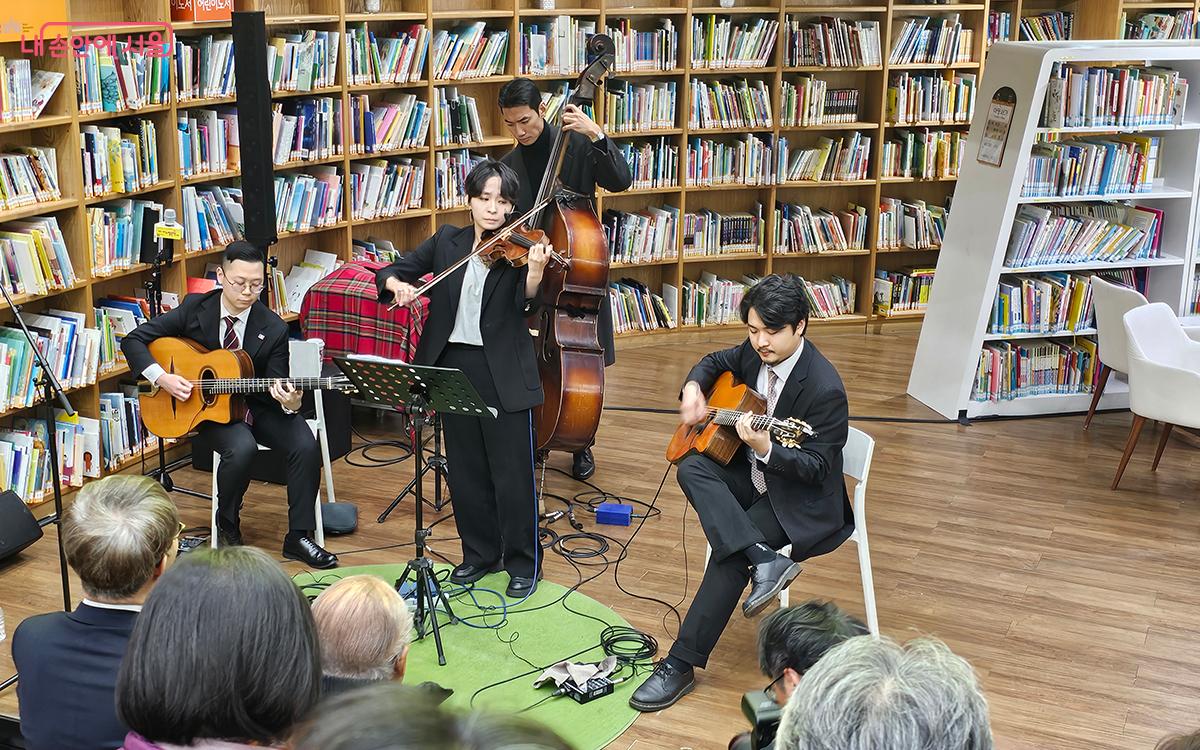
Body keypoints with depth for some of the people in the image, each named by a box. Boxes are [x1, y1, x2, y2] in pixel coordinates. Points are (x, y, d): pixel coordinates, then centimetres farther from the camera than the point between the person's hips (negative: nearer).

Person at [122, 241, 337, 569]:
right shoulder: (195, 308, -7)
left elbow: (273, 388, -6)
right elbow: (134, 339, -3)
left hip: (256, 404, 2)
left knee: (306, 445, -24)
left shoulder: (273, 328, -9)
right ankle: (227, 524, -3)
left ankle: (299, 536, -9)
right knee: (242, 448, -33)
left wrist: (290, 403, -31)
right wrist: (161, 377, -18)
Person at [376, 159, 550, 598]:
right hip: (453, 364, 4)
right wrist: (397, 284, -14)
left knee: (511, 470, -1)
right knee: (465, 468, 12)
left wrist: (535, 271, -38)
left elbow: (526, 305, -18)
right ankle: (478, 553, 27)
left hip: (502, 371, -4)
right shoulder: (446, 242, 7)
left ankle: (522, 562, 12)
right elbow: (392, 271, 9)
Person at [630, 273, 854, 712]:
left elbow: (816, 468, -22)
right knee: (692, 469, -22)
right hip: (752, 475, 8)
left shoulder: (824, 388, -24)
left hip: (802, 499, -7)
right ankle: (764, 560, -30)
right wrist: (693, 387, -3)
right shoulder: (756, 352, -2)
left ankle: (682, 664, -16)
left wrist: (765, 449, -40)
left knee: (730, 553, -25)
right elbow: (717, 362, 20)